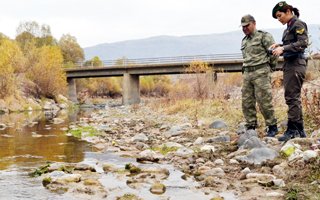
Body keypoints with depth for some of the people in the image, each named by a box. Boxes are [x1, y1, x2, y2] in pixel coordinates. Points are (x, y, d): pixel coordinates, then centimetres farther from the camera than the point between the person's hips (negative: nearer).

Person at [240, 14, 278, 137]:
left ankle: (272, 127, 2)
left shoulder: (263, 36, -3)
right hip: (247, 73, 7)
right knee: (247, 102, 4)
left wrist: (270, 68, 1)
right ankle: (250, 127, 11)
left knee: (264, 101, -8)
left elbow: (274, 53, -7)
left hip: (261, 73, -7)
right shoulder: (244, 41, 20)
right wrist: (245, 69, 16)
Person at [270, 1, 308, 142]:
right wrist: (279, 46, 4)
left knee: (292, 97, -9)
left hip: (296, 64, -10)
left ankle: (292, 130, -6)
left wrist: (283, 48, -21)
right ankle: (300, 130, 18)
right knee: (293, 98, 12)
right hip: (289, 64, 10)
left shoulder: (298, 24, -7)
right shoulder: (288, 27, 18)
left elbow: (303, 43, -18)